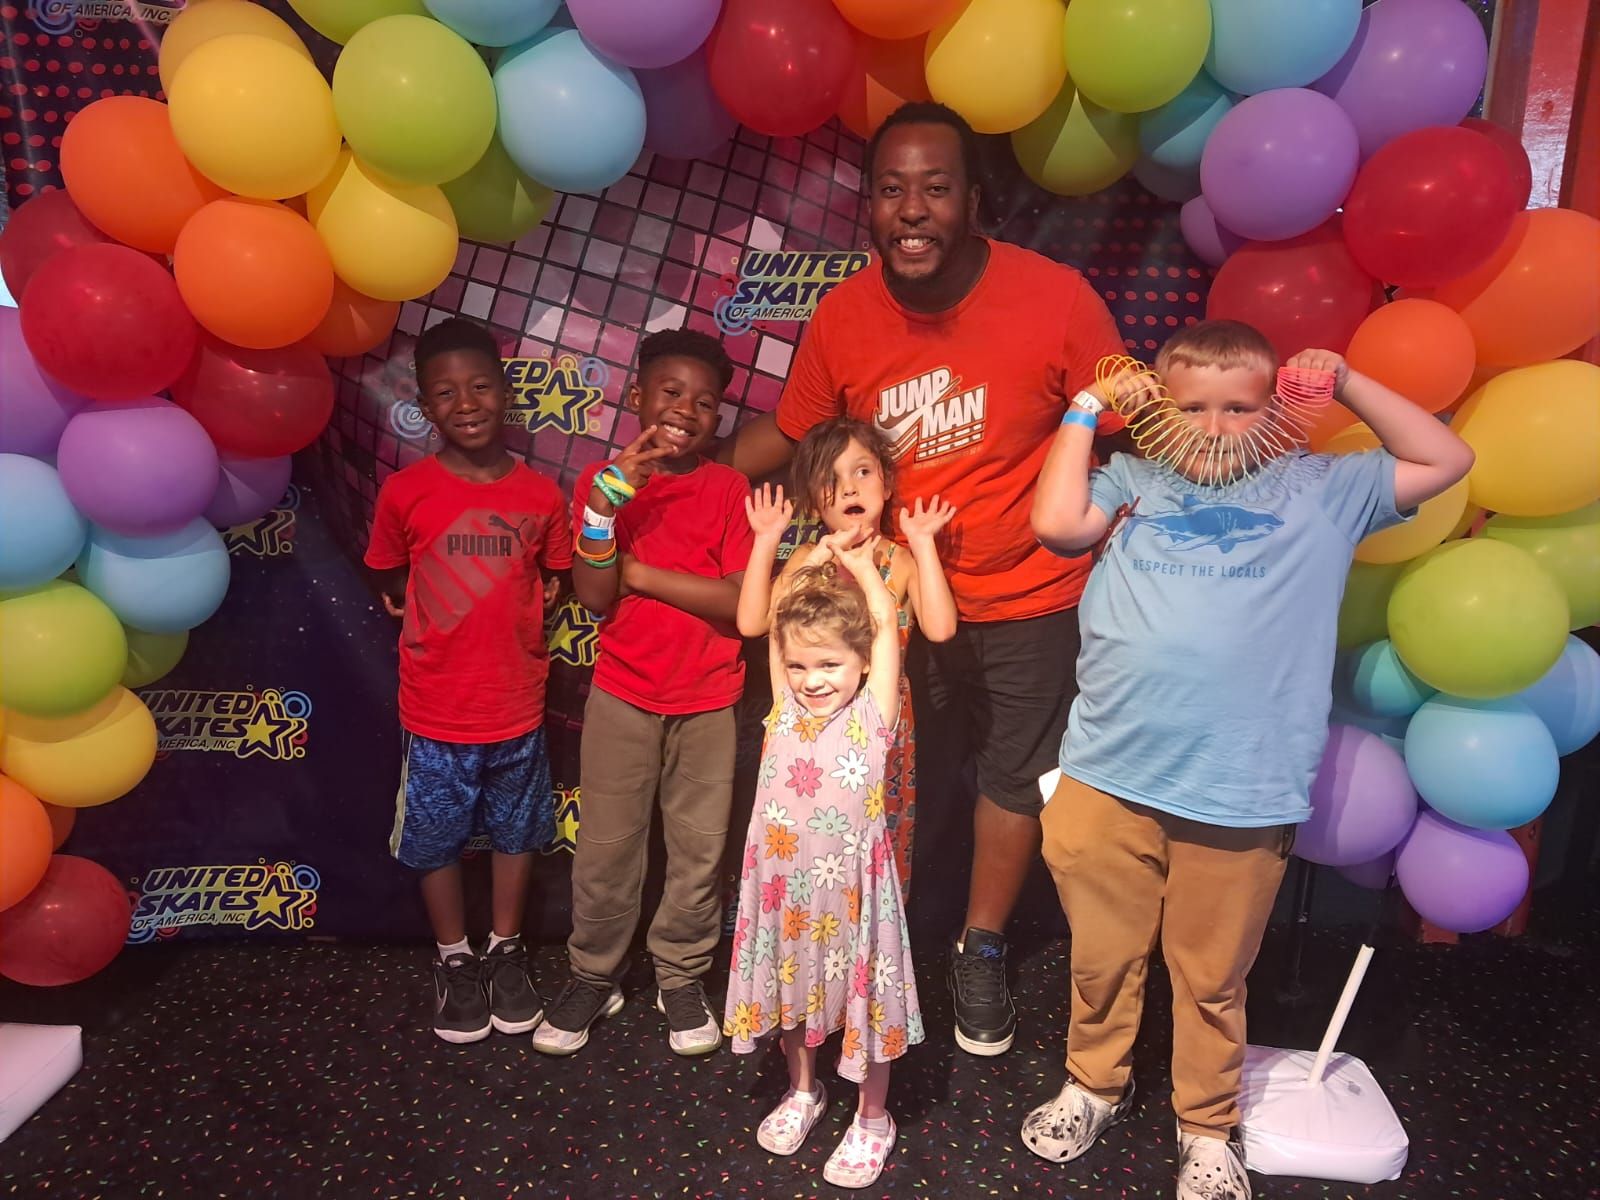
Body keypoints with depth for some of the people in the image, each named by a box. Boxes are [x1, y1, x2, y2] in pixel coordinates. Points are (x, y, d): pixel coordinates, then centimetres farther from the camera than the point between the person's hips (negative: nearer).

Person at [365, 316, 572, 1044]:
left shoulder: (540, 495, -6)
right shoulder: (406, 492, -10)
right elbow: (390, 582, 5)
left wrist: (507, 621, -5)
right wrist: (441, 618, -4)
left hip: (517, 706, 2)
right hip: (436, 711, -1)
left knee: (517, 833, 17)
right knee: (436, 839, 14)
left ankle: (505, 953, 39)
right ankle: (454, 961, 37)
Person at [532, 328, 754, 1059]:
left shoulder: (728, 490, -4)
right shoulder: (603, 480, -1)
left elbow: (743, 603, -14)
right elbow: (593, 596, -11)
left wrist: (639, 573, -14)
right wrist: (610, 499, -24)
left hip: (707, 702, 0)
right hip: (621, 696, 0)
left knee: (699, 849, 10)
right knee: (605, 847, 8)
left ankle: (682, 977, 29)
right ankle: (593, 976, 28)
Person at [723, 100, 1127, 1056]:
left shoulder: (1055, 298, -20)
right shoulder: (845, 314, -12)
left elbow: (1135, 433, -10)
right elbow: (789, 433, 3)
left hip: (1028, 601, -1)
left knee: (1014, 778, 16)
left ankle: (982, 952, 43)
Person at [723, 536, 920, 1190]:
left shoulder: (871, 715, -12)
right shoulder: (785, 707, -3)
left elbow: (886, 623, -14)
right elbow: (777, 615, -1)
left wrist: (860, 565, -2)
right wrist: (817, 556, 4)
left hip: (851, 882, -3)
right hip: (784, 879, 4)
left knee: (864, 997, 11)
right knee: (792, 989, 21)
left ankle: (872, 1120, 33)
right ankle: (802, 1092, 46)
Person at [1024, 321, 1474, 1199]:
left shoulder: (1319, 491, 12)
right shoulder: (1133, 483, 9)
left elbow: (1445, 460, 15)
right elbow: (1057, 524, -7)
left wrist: (1347, 384, 10)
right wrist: (1084, 413, 3)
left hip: (1243, 796, 0)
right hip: (1107, 778, 1)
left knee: (1212, 979, 14)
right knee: (1102, 956, 15)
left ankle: (1207, 1127, 37)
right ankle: (1094, 1085, 40)